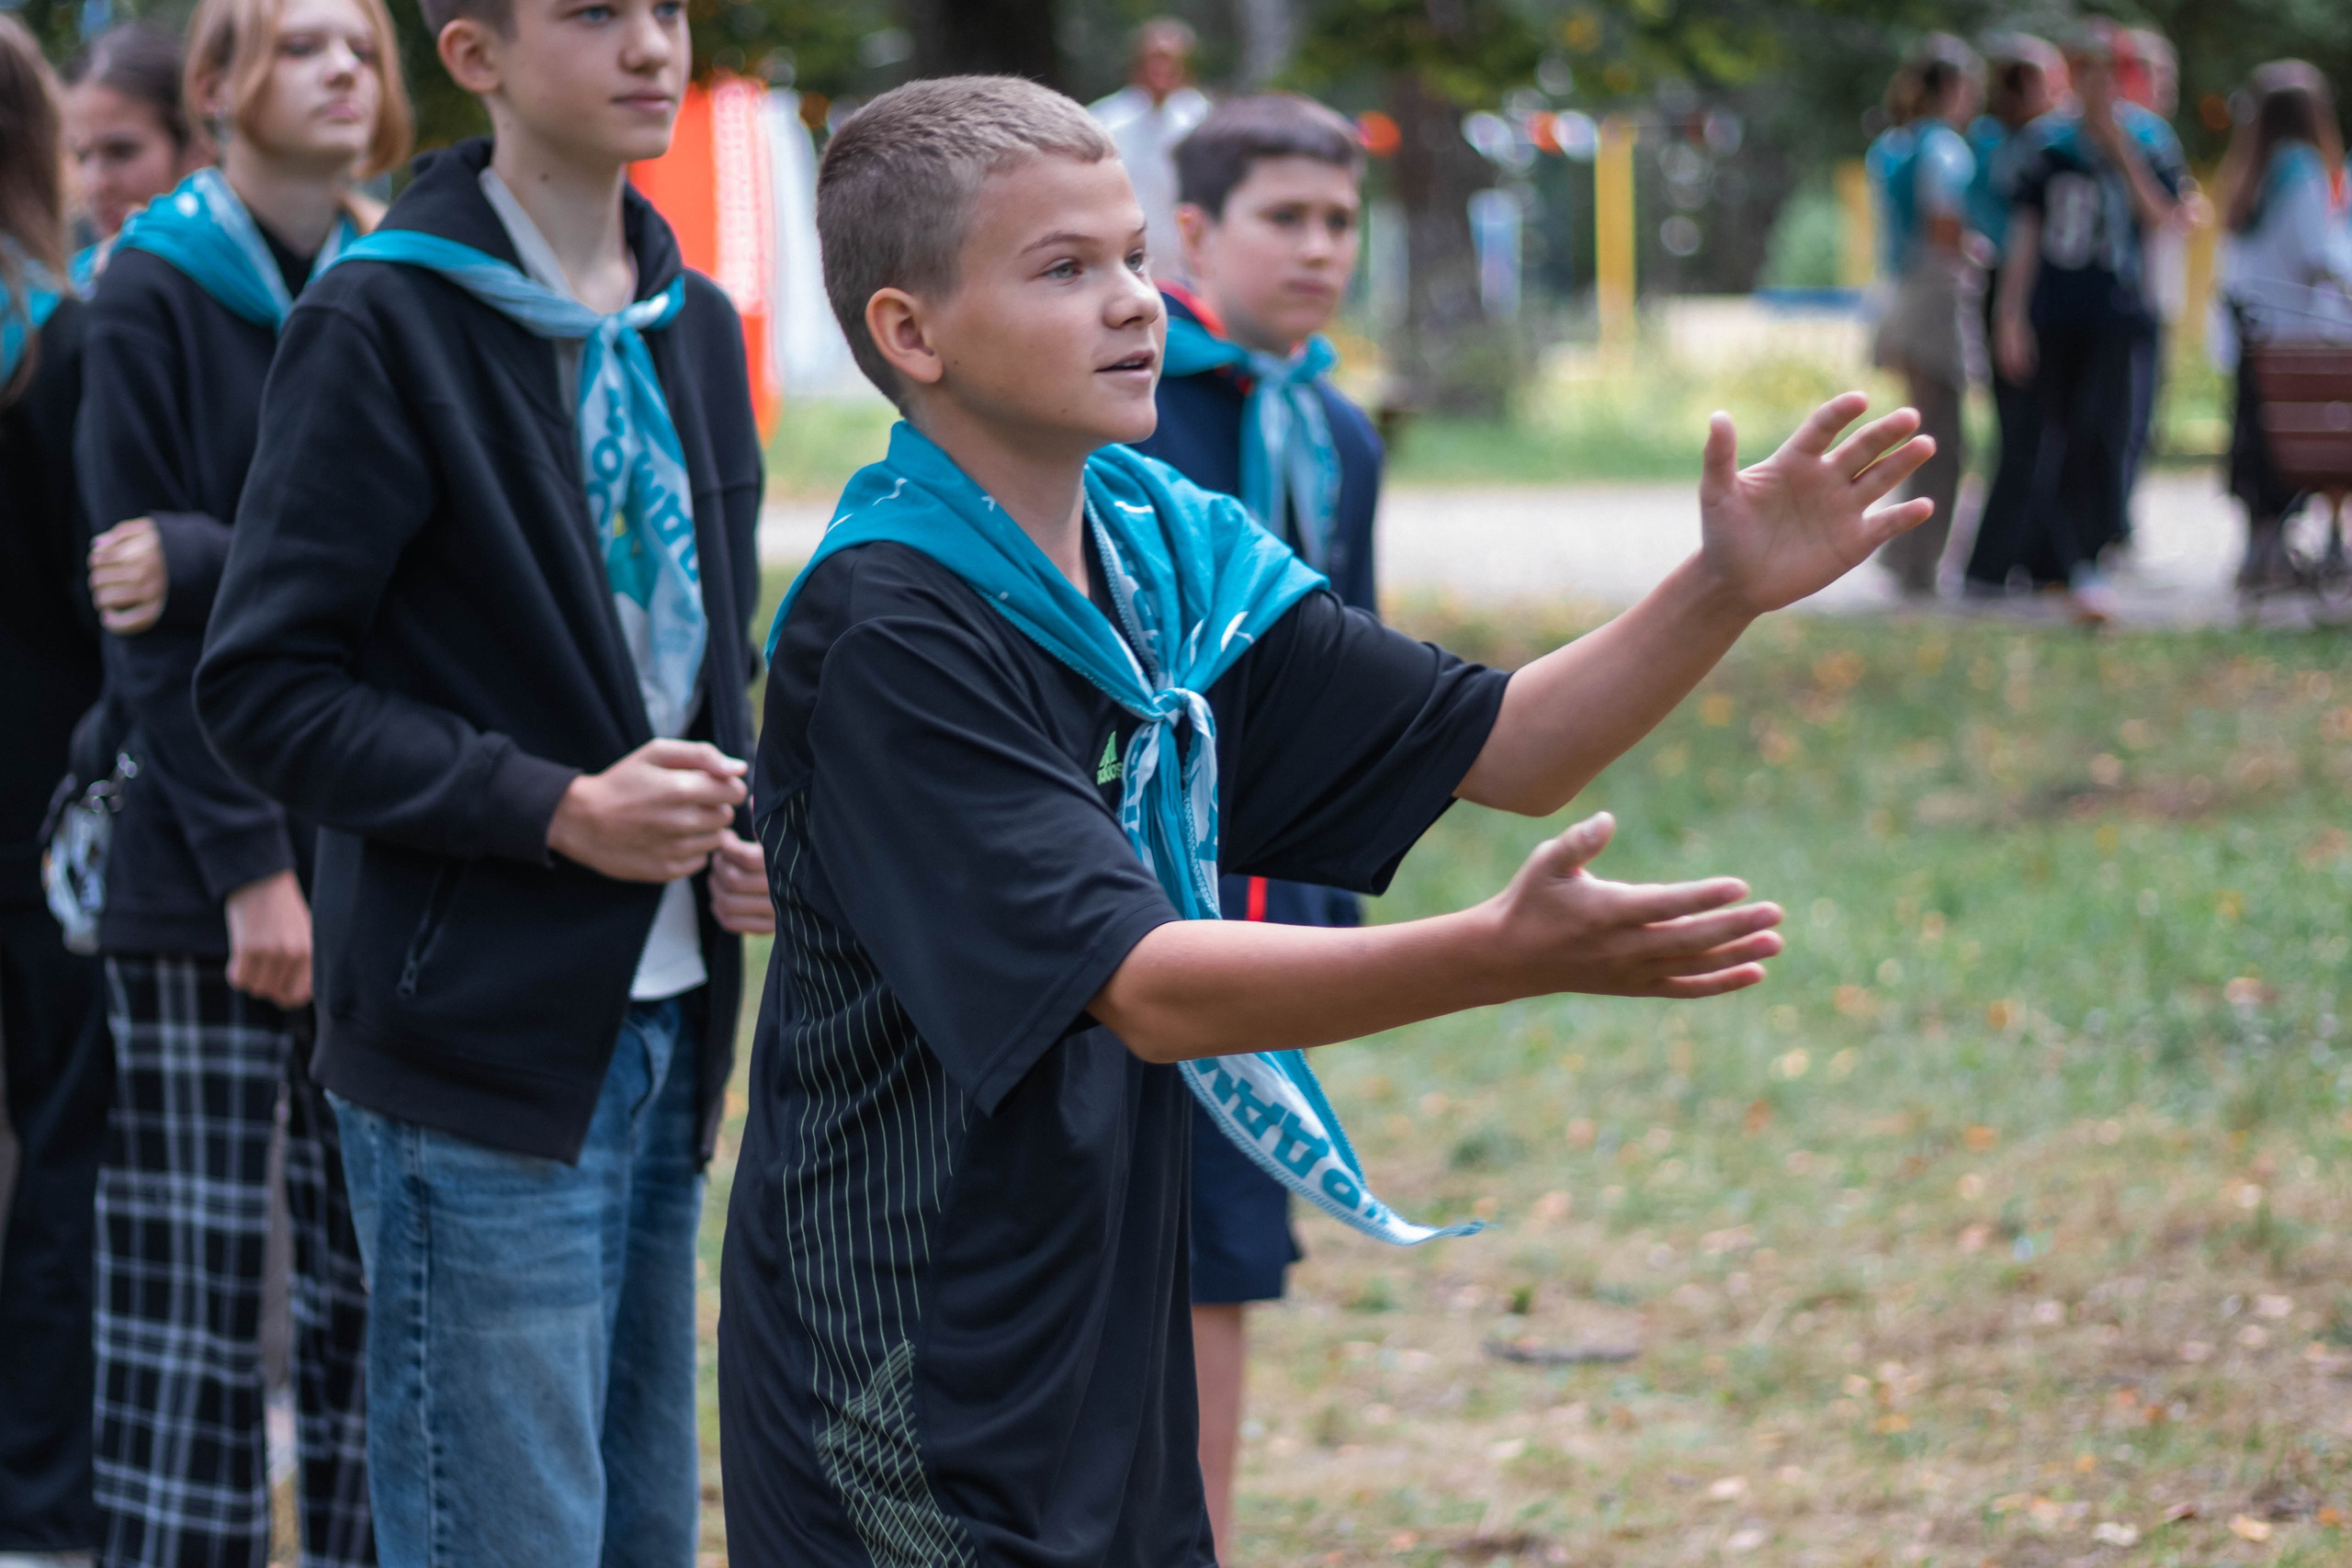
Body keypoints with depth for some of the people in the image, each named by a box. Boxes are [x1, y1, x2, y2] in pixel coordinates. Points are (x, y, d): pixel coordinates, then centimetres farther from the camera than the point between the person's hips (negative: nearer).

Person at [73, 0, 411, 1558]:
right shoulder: (156, 292, -2)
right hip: (204, 869, -4)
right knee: (191, 1286, -4)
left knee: (371, 1275, 5)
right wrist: (248, 862, -14)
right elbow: (150, 613, -8)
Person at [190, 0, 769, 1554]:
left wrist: (748, 826, 2)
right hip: (484, 1034, -7)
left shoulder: (697, 327, 13)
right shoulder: (384, 322, -10)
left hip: (669, 1025, 7)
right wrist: (558, 810, -19)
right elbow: (266, 686, -12)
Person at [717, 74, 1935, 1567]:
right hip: (911, 1399, -7)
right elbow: (1143, 989, -26)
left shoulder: (1170, 551, 5)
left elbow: (1498, 748, 8)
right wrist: (1513, 953, -36)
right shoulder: (885, 634, -20)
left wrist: (1726, 593, -8)